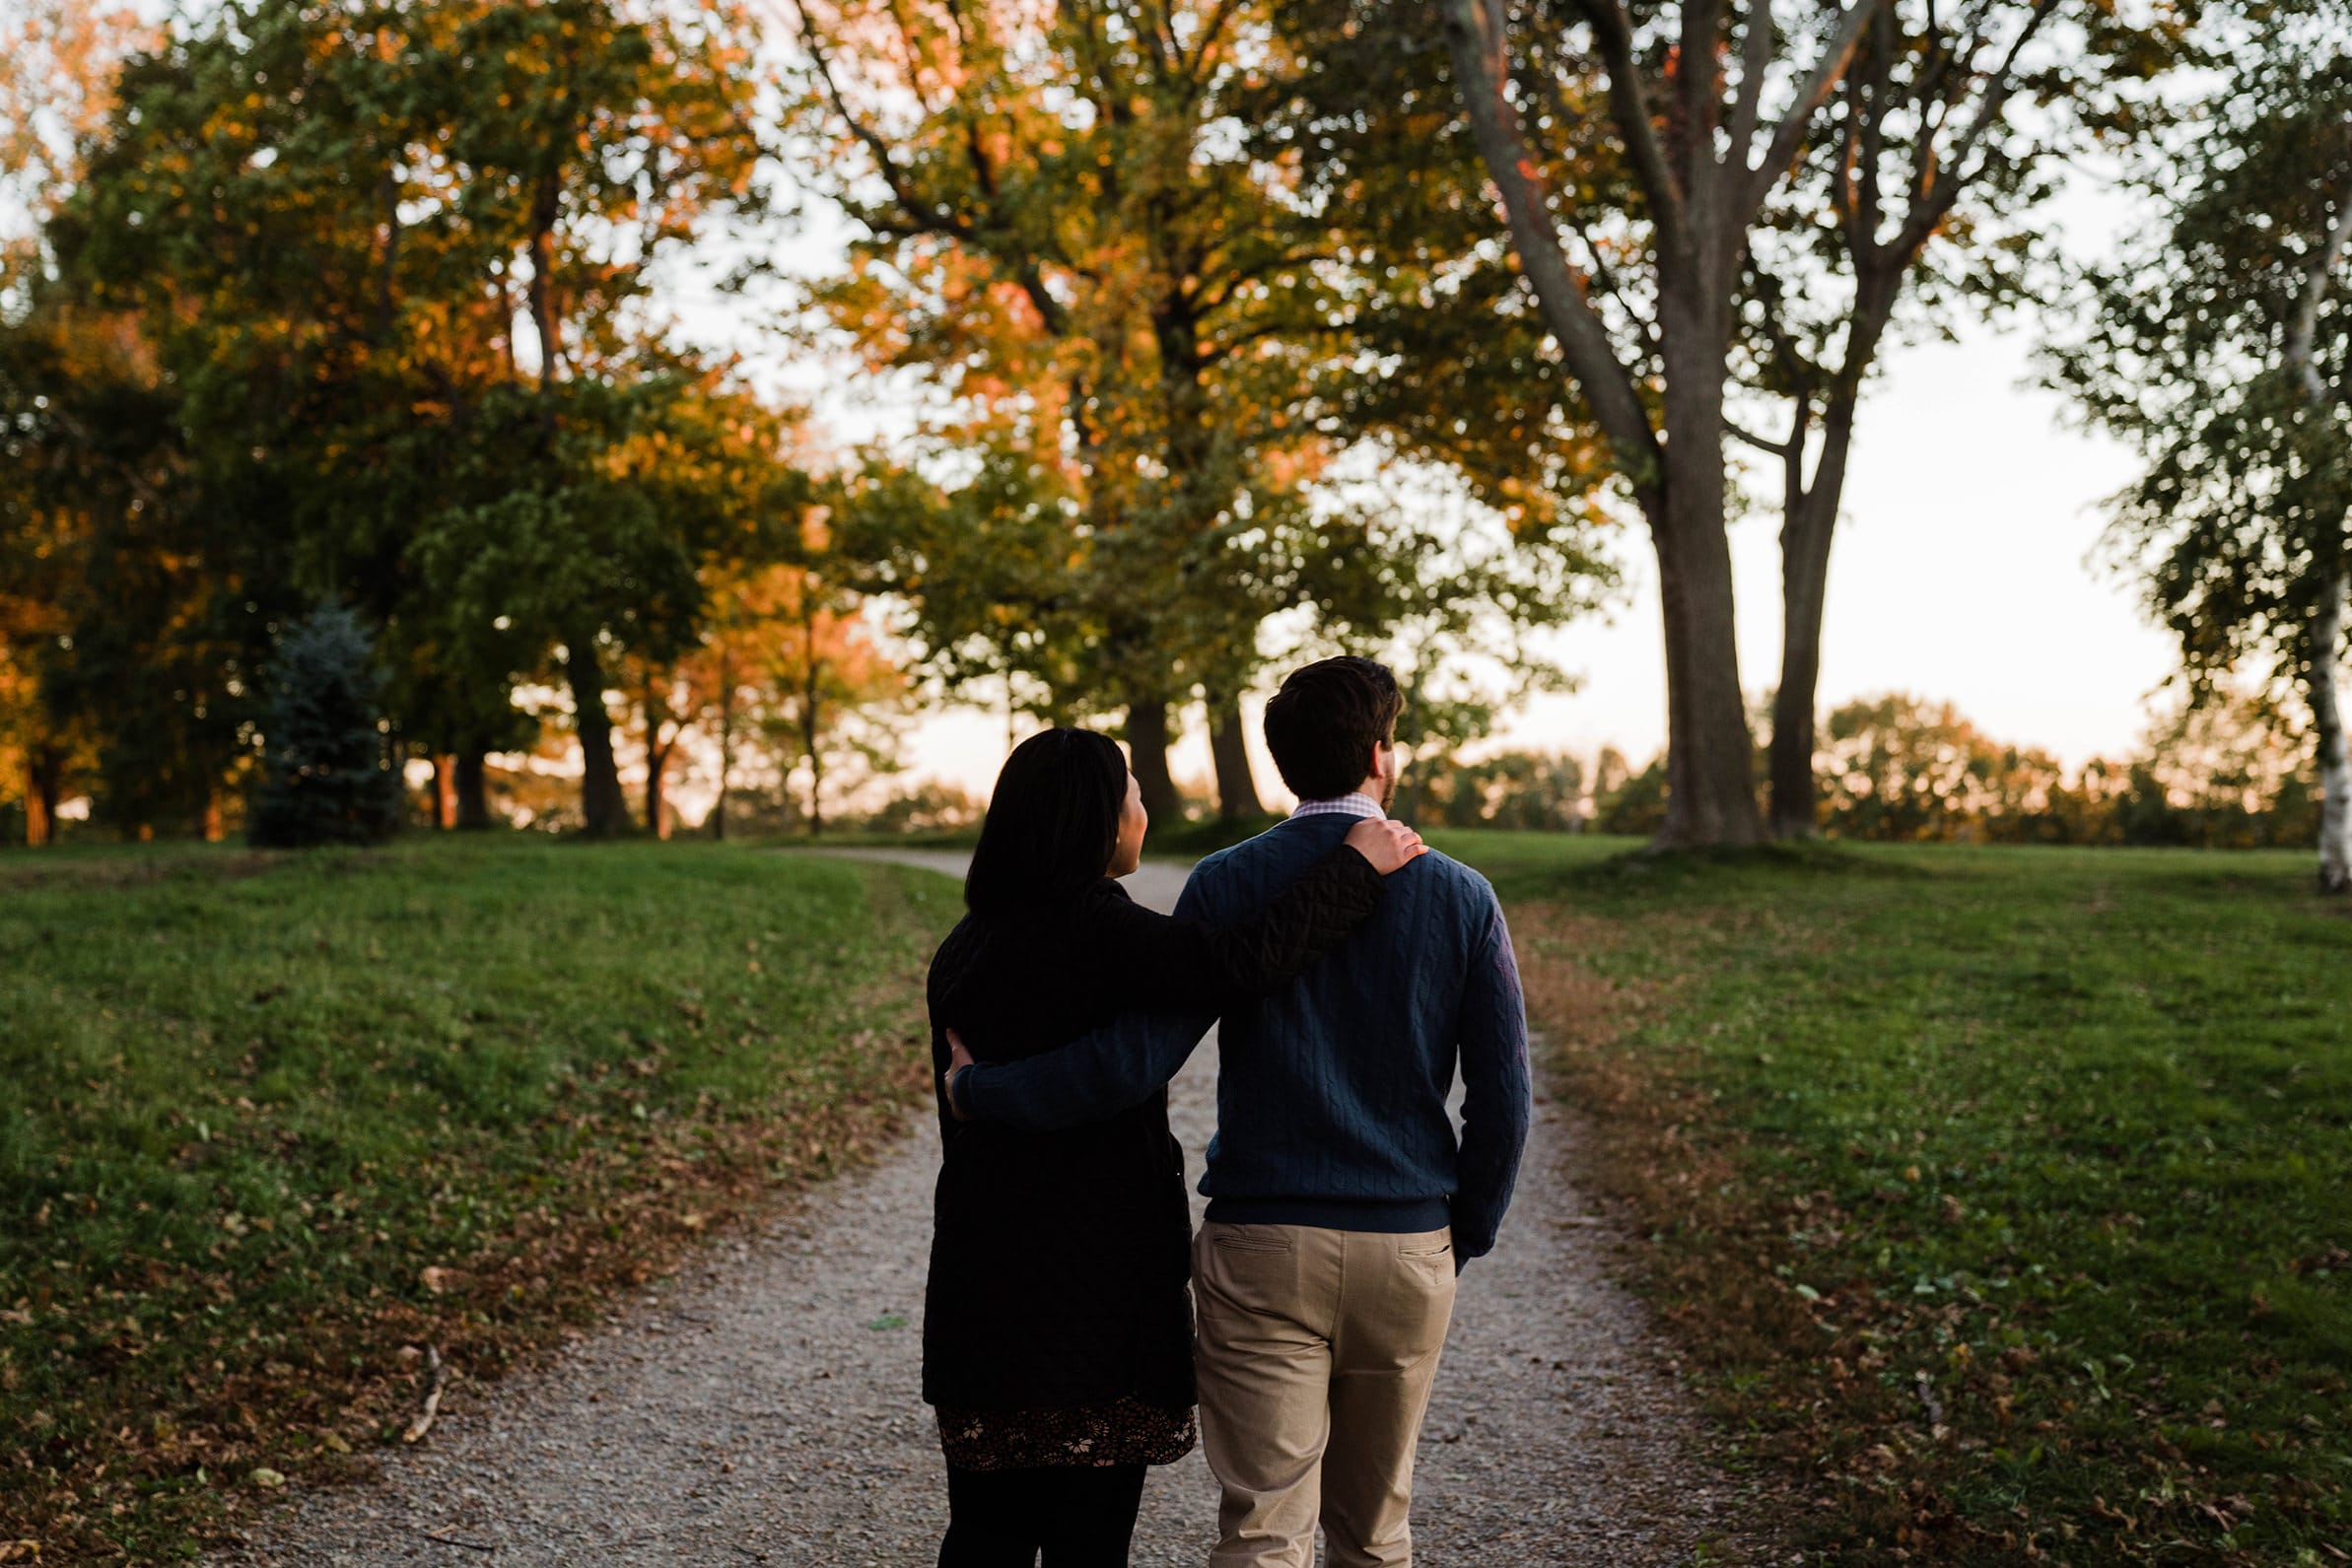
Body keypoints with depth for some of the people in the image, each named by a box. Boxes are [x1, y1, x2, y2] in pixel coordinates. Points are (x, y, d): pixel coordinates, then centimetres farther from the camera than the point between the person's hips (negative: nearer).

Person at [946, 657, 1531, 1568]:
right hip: (1407, 1252, 2)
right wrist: (1465, 1236, 14)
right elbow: (1502, 1099, 0)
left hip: (1261, 1251, -2)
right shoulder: (1459, 897, -1)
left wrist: (978, 1092, -1)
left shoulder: (1226, 887, -6)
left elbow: (1133, 1060, -13)